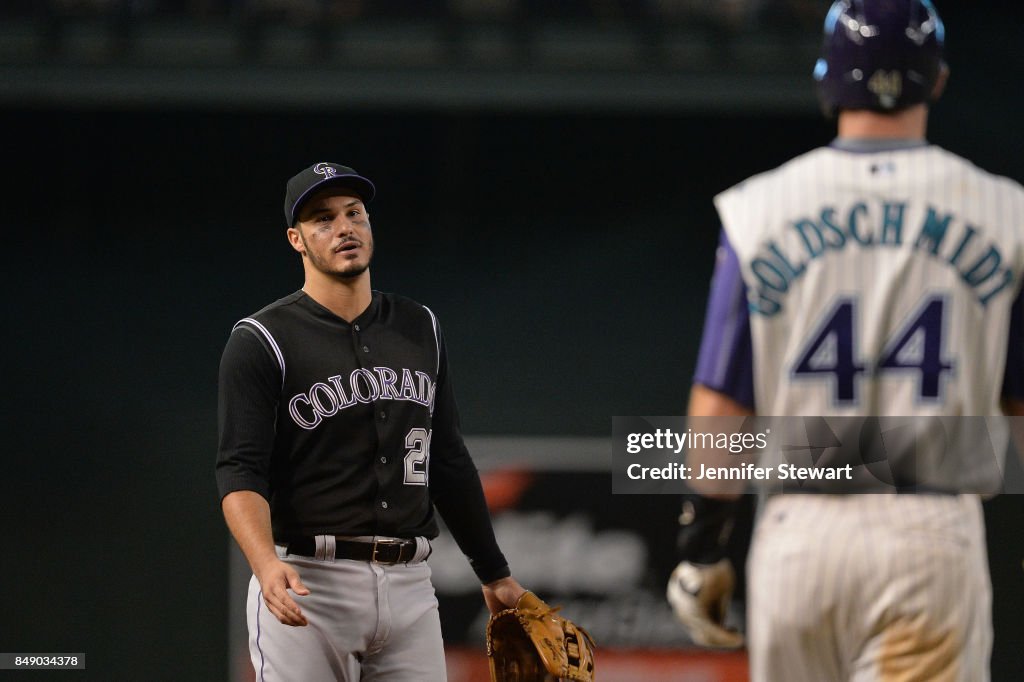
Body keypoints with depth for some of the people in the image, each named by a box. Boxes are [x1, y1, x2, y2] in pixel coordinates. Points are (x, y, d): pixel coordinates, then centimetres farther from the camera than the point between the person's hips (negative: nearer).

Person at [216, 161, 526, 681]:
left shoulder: (420, 330, 15)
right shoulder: (262, 342, -3)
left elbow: (448, 462, 22)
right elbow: (240, 472, -12)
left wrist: (494, 574, 22)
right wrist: (267, 565, -31)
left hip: (409, 584, 5)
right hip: (307, 585, -5)